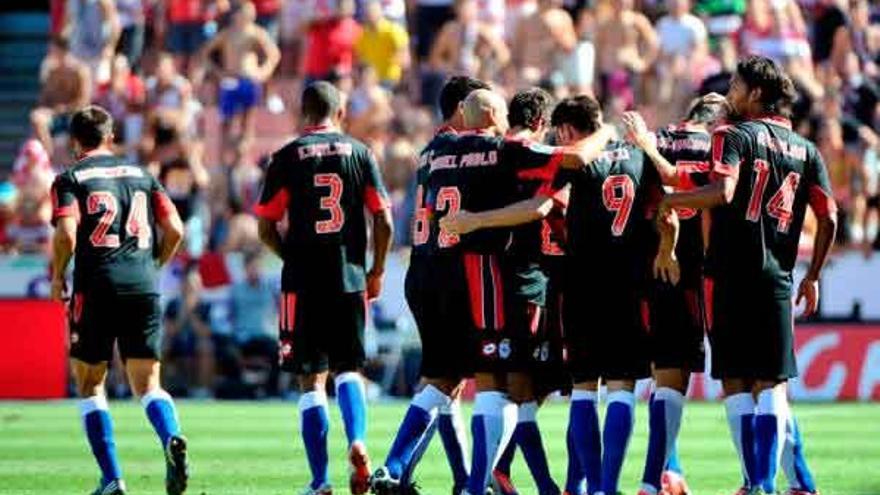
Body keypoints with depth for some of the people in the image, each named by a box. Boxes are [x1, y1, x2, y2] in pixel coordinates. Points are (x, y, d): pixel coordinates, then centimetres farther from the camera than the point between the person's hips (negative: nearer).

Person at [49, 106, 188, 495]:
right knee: (147, 383, 4)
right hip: (143, 287, 3)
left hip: (96, 287, -3)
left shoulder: (70, 180, 3)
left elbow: (66, 235, -12)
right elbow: (174, 231, 8)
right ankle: (172, 438, -28)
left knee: (89, 384, 11)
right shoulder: (141, 175, 15)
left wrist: (57, 277, 4)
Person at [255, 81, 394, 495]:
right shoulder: (359, 153, 4)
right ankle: (357, 440, -12)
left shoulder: (287, 158, -1)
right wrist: (376, 272, 14)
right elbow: (384, 222, 1)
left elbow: (266, 229, -2)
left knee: (311, 379, 4)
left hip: (303, 279, -2)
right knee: (348, 369, 15)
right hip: (350, 278, 2)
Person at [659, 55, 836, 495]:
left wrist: (666, 201, -8)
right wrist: (813, 277, 18)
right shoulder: (805, 150, 13)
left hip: (731, 274, -3)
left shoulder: (734, 136, -1)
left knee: (736, 382, 1)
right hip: (777, 278, 3)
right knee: (772, 384, 5)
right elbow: (828, 219, 9)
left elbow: (722, 192, -19)